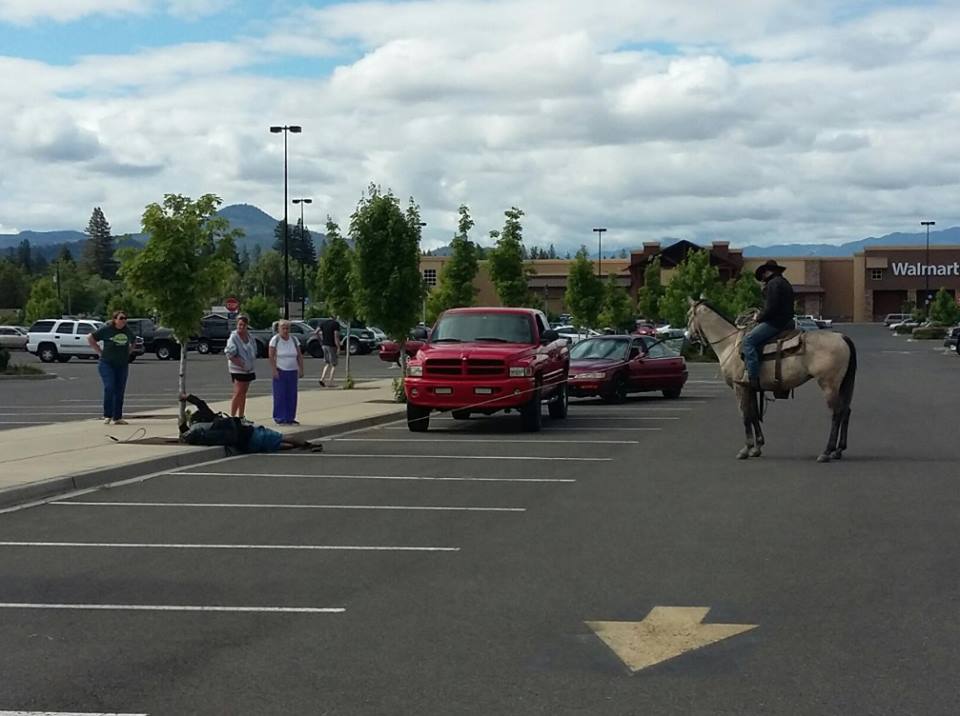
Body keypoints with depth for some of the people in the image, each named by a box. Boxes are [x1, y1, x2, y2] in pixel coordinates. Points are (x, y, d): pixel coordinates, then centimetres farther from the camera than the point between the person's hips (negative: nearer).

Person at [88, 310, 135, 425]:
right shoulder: (106, 329, -7)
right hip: (107, 364, -5)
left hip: (122, 365, 5)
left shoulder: (127, 332, 7)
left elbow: (133, 342, 28)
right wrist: (99, 351, -4)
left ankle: (117, 417, 10)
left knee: (120, 390, 4)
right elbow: (90, 338, -1)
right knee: (109, 388, -15)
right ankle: (107, 415, -5)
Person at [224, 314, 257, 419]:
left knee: (243, 393, 12)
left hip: (249, 370, 7)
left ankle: (241, 416, 19)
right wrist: (239, 363, -19)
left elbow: (254, 351, 19)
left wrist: (252, 363, 7)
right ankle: (232, 416, -9)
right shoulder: (233, 338, -13)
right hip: (238, 370, -7)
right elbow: (229, 354, -18)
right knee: (238, 393, -11)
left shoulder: (250, 337, 8)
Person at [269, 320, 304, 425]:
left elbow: (299, 356, 10)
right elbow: (271, 356, -8)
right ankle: (280, 418, -1)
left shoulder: (294, 340, 9)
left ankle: (290, 418, 10)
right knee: (280, 395, -6)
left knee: (292, 396, 4)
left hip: (292, 372, 4)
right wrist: (274, 370, -15)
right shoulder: (275, 340, -4)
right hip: (280, 372, -4)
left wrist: (301, 369, 3)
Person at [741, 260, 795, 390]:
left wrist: (759, 318, -5)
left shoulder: (773, 284, -11)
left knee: (748, 340, -17)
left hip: (775, 322, -11)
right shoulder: (785, 283, 22)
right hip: (786, 322, 11)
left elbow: (771, 308, -20)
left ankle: (753, 376, -26)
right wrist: (761, 316, 21)